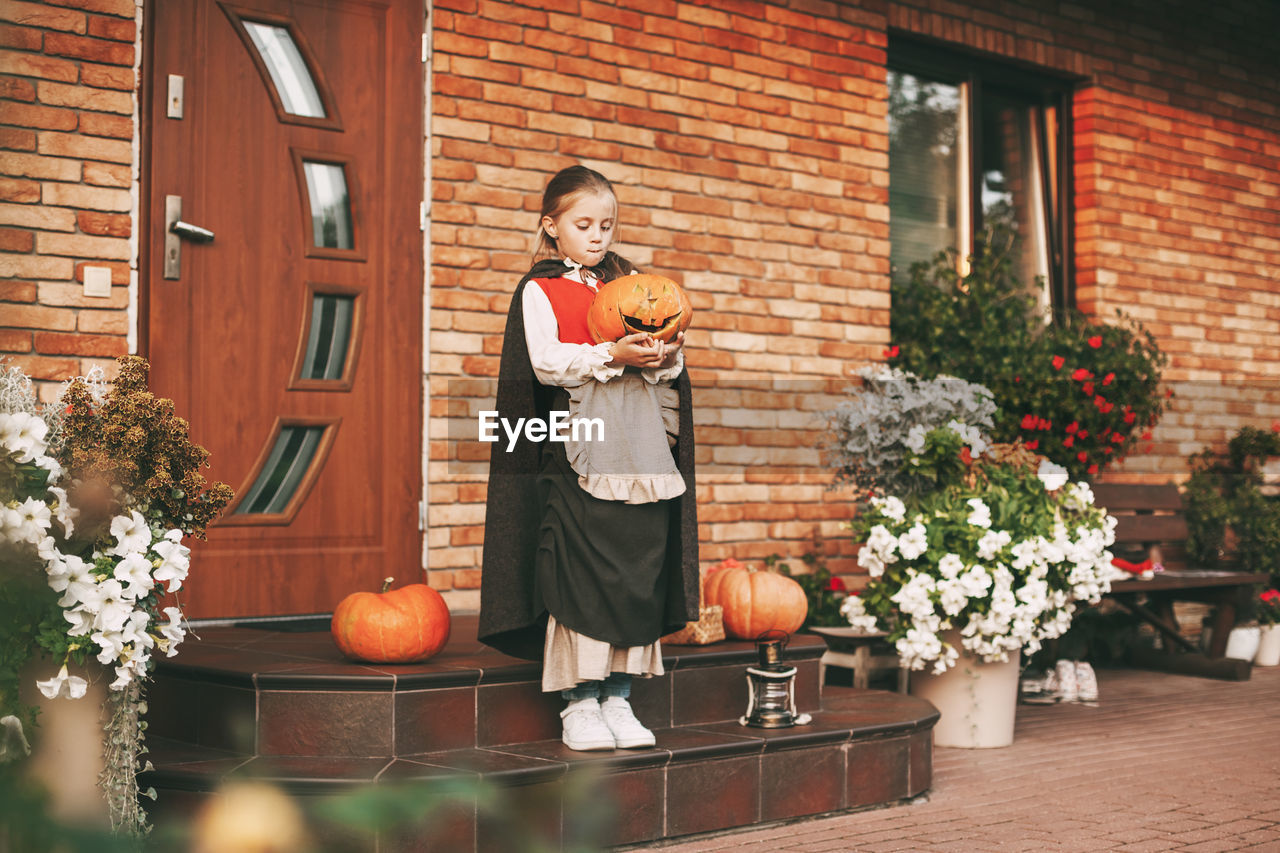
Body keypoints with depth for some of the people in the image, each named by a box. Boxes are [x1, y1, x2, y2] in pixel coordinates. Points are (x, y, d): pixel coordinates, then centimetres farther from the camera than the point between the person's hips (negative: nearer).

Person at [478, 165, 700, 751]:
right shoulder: (538, 290, 5)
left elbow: (668, 368, 14)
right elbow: (546, 362, -11)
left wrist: (664, 358, -8)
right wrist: (610, 357, -21)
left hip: (639, 451, 5)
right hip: (575, 457, -5)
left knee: (638, 575, 4)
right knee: (578, 577, -4)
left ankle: (617, 697, 14)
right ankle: (579, 703, 6)